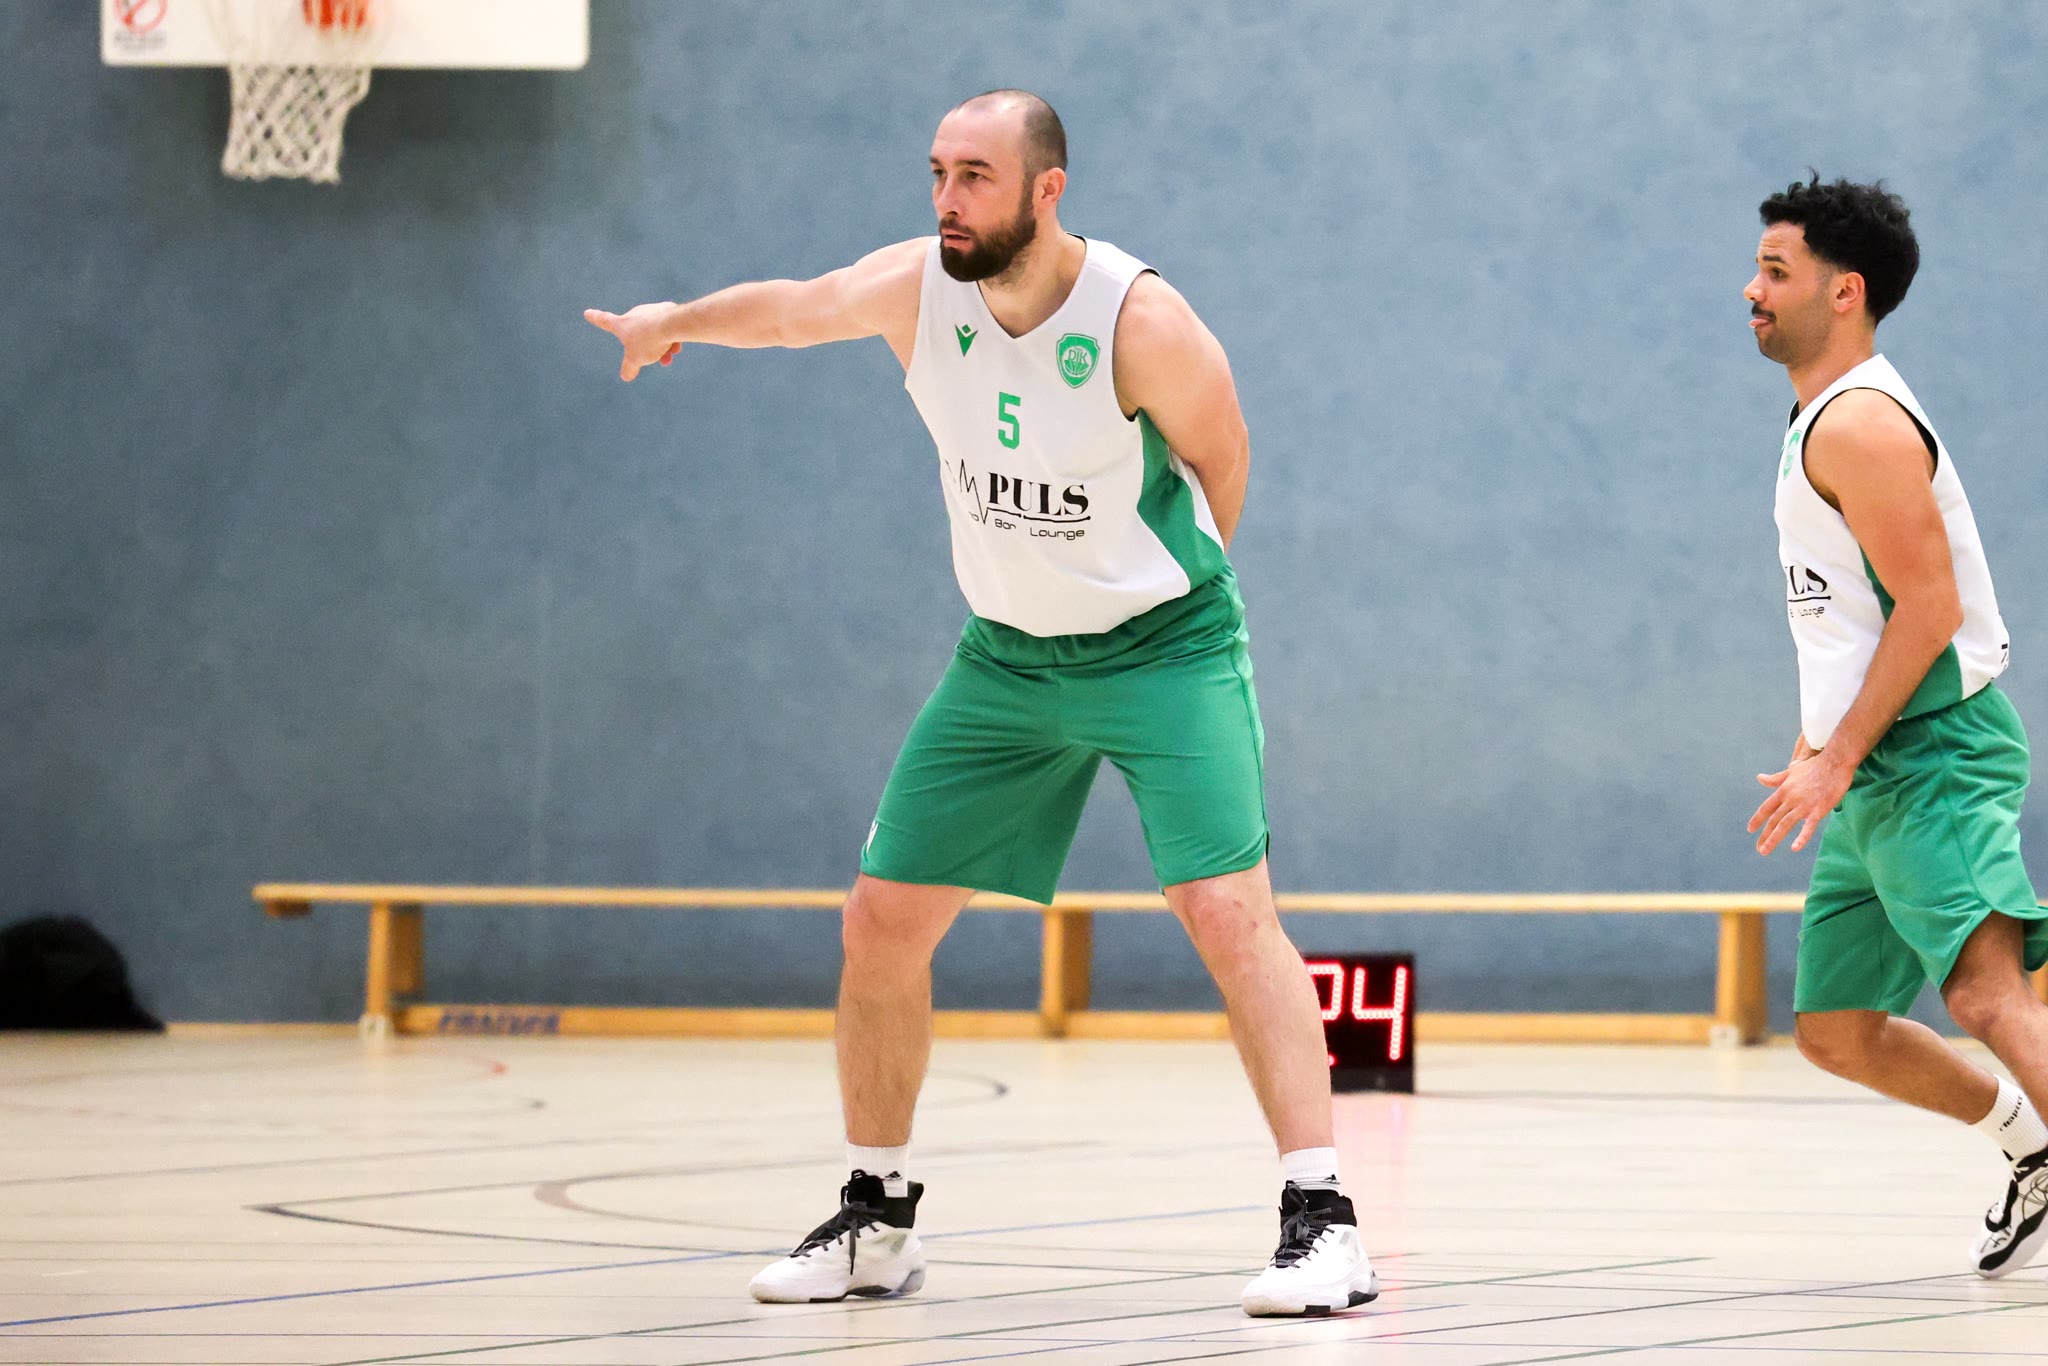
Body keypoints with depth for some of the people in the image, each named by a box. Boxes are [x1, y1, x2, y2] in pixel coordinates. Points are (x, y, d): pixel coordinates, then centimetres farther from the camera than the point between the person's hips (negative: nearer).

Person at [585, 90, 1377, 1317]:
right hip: (1006, 654, 5)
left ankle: (1323, 1220, -19)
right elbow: (790, 308, 10)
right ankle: (878, 1223, 18)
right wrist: (672, 321, 27)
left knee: (1228, 911, -21)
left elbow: (1220, 461, -6)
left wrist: (1158, 581, 6)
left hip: (1163, 648, -5)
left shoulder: (1141, 321, -23)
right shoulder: (914, 288, -10)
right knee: (881, 921, 3)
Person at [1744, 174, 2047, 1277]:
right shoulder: (1821, 421, 18)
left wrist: (1838, 761, -20)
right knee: (1836, 1030, 16)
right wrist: (1820, 740, 22)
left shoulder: (1860, 424, -14)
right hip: (1874, 774, 11)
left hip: (1932, 752, -11)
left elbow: (1931, 608, -20)